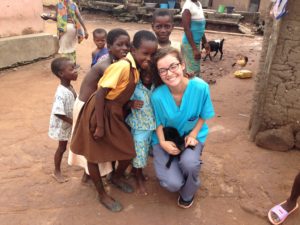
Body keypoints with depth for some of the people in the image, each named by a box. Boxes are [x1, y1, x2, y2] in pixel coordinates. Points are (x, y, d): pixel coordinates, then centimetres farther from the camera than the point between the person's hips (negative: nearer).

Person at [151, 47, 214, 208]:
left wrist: (193, 135, -17)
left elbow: (203, 116, -5)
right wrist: (162, 142, -21)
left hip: (192, 135, 1)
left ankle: (188, 193, 5)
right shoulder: (157, 95, -23)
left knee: (189, 163, -33)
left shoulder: (200, 87, -22)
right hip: (166, 138, 0)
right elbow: (159, 122, -6)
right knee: (172, 184, -20)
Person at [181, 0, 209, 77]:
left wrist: (205, 42, 19)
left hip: (197, 42, 9)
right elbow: (187, 29, -21)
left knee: (196, 70, 17)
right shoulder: (188, 6, -17)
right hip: (189, 44, -9)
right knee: (193, 72, -2)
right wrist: (194, 49, -24)